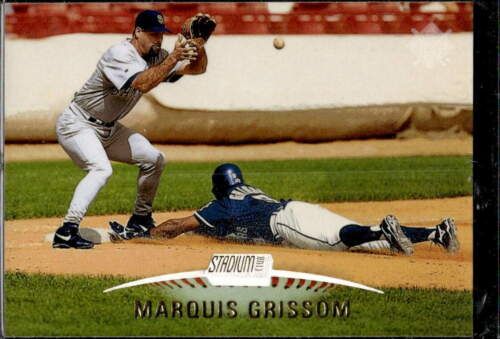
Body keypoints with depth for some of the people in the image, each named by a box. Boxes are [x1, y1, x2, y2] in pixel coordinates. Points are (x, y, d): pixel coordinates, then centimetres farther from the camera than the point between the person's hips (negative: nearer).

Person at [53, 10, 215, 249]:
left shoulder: (155, 57, 2)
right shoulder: (119, 54, -23)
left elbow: (197, 68, 3)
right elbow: (142, 84, -39)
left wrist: (199, 45, -17)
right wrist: (174, 59, -38)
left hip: (107, 129, 9)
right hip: (77, 125, -9)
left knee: (154, 159, 8)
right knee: (101, 169, -30)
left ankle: (140, 220, 23)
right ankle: (66, 233, -35)